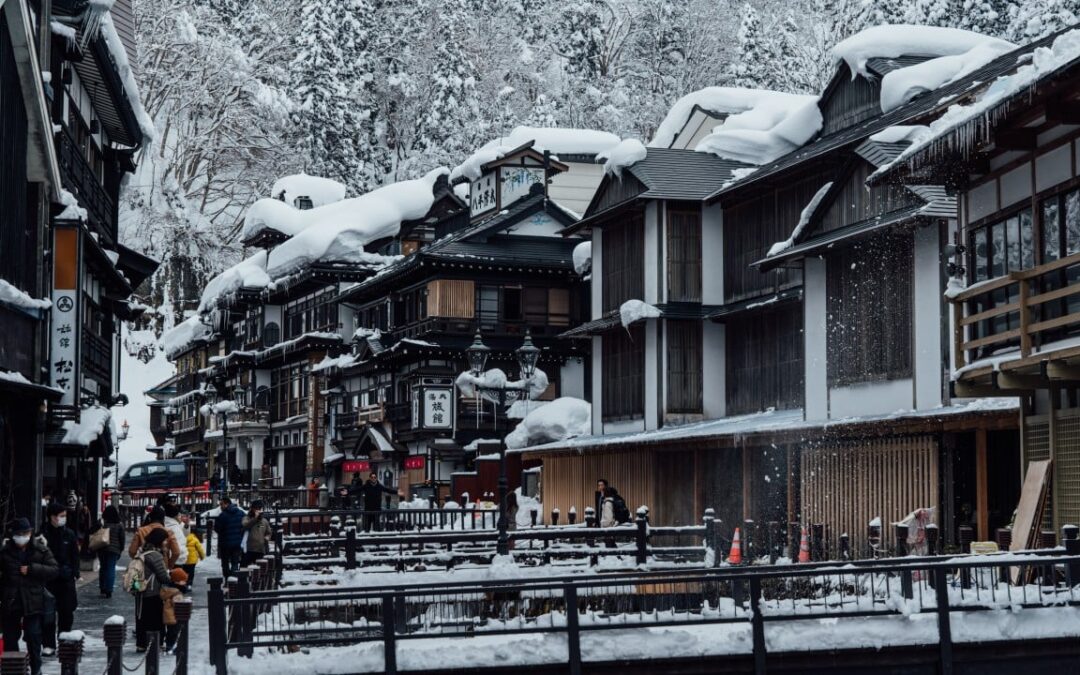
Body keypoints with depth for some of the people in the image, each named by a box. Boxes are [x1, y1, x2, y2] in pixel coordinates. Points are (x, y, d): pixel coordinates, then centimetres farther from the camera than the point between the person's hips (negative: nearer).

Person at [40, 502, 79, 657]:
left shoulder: (69, 534, 6)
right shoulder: (43, 532, -4)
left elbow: (75, 555, 9)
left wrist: (74, 573, 2)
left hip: (66, 579, 3)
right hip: (48, 578, -2)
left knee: (66, 612, 6)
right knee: (48, 612, 0)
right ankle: (48, 644, 6)